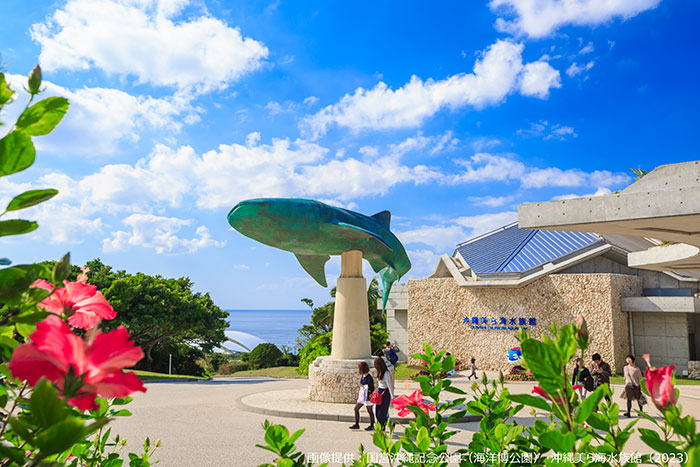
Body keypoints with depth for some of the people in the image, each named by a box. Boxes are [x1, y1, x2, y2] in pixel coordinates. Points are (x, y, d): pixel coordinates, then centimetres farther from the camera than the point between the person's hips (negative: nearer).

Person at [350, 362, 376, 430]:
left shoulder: (369, 378, -19)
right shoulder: (363, 376, 7)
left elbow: (372, 388, -19)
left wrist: (363, 386, -20)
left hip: (367, 397, -9)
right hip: (362, 396, 9)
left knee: (369, 411, 4)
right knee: (356, 408, 9)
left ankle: (372, 426, 19)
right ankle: (357, 424, 17)